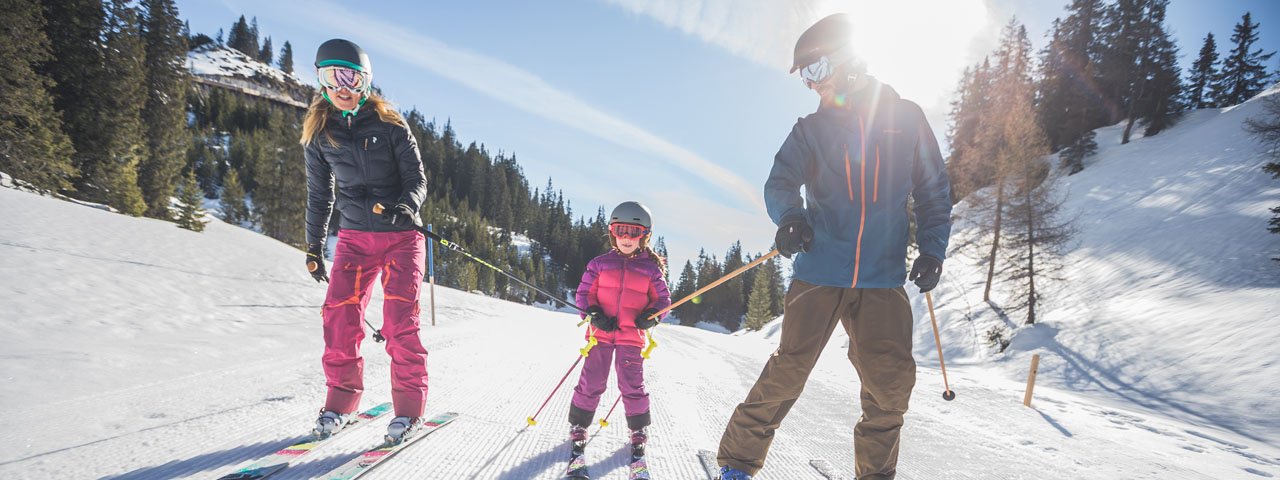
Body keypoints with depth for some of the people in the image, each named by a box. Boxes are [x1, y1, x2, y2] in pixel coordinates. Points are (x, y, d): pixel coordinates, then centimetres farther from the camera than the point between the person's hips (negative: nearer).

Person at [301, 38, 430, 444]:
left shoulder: (389, 125, -4)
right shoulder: (319, 135, 6)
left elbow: (417, 179, -4)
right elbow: (319, 195, 14)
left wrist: (407, 206, -26)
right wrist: (314, 247, 15)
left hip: (401, 237, -3)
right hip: (354, 237, 3)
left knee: (399, 323, -9)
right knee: (339, 316, -7)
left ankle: (410, 406, 3)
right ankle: (341, 400, 11)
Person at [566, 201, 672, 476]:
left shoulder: (651, 268, 2)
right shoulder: (600, 264, 1)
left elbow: (663, 299, 8)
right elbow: (584, 293, 5)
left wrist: (651, 316, -12)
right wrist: (594, 314, -11)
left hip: (632, 336, 0)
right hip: (601, 332, 0)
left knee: (632, 386, 2)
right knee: (591, 383, 2)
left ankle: (638, 434, 19)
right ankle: (578, 428, 19)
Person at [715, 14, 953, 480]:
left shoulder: (907, 118, 9)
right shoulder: (810, 129, 8)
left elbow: (934, 191, 14)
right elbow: (781, 182, -3)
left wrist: (932, 248, 3)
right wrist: (790, 217, -26)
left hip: (884, 276, 1)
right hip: (819, 270, -1)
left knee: (891, 381, -1)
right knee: (789, 368, -6)